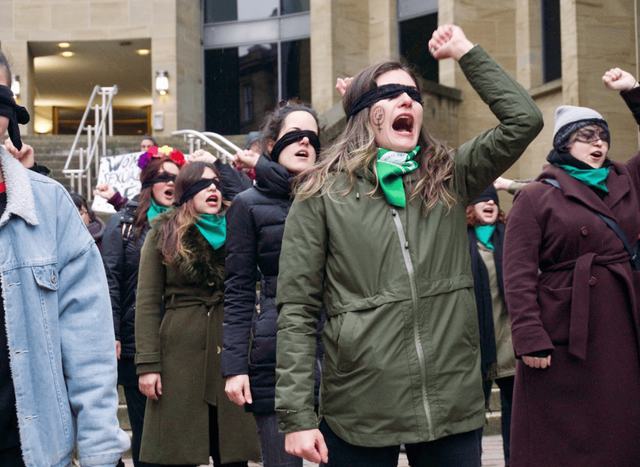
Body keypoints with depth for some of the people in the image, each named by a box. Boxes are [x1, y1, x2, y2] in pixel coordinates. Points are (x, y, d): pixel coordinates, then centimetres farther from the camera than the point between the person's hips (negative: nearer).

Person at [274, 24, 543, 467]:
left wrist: (466, 52, 6)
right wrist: (297, 417, -9)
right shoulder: (323, 193, 0)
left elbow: (524, 120, 1)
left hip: (454, 408, 3)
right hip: (359, 416, -2)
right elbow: (297, 311, -2)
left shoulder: (449, 178, 10)